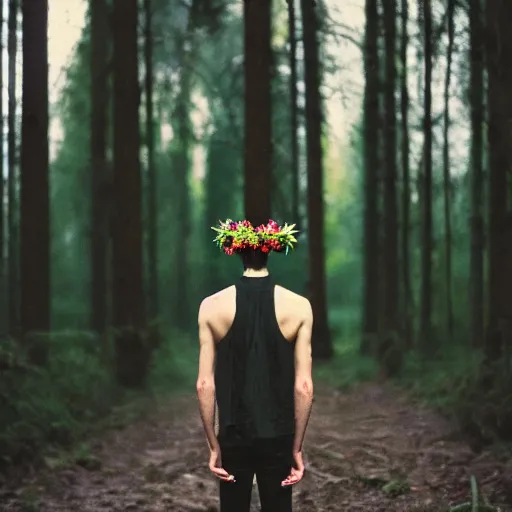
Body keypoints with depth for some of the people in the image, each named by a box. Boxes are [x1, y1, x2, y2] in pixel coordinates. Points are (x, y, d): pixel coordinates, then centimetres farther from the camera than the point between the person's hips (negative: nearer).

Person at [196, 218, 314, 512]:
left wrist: (213, 445, 1)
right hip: (278, 436, 0)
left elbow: (205, 385, -7)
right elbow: (304, 386, -8)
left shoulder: (212, 307, -5)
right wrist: (297, 447, -1)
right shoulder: (298, 307, -6)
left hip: (234, 436, 0)